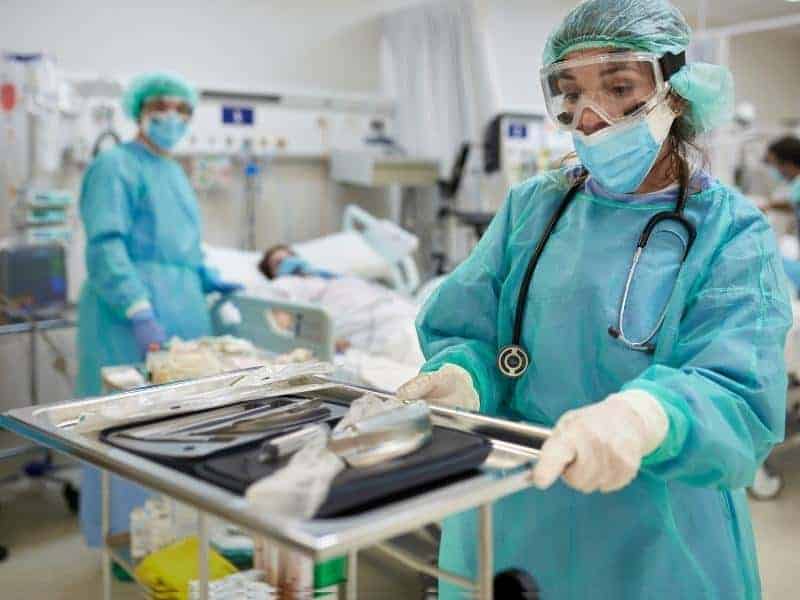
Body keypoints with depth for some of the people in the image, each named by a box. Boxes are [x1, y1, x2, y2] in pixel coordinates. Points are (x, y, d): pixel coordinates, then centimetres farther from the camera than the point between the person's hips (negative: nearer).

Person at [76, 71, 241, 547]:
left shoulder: (174, 172, 21)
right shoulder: (116, 166, -6)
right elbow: (106, 245, -18)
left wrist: (209, 279, 17)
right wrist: (140, 311, -28)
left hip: (182, 311, 9)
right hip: (133, 315, -8)